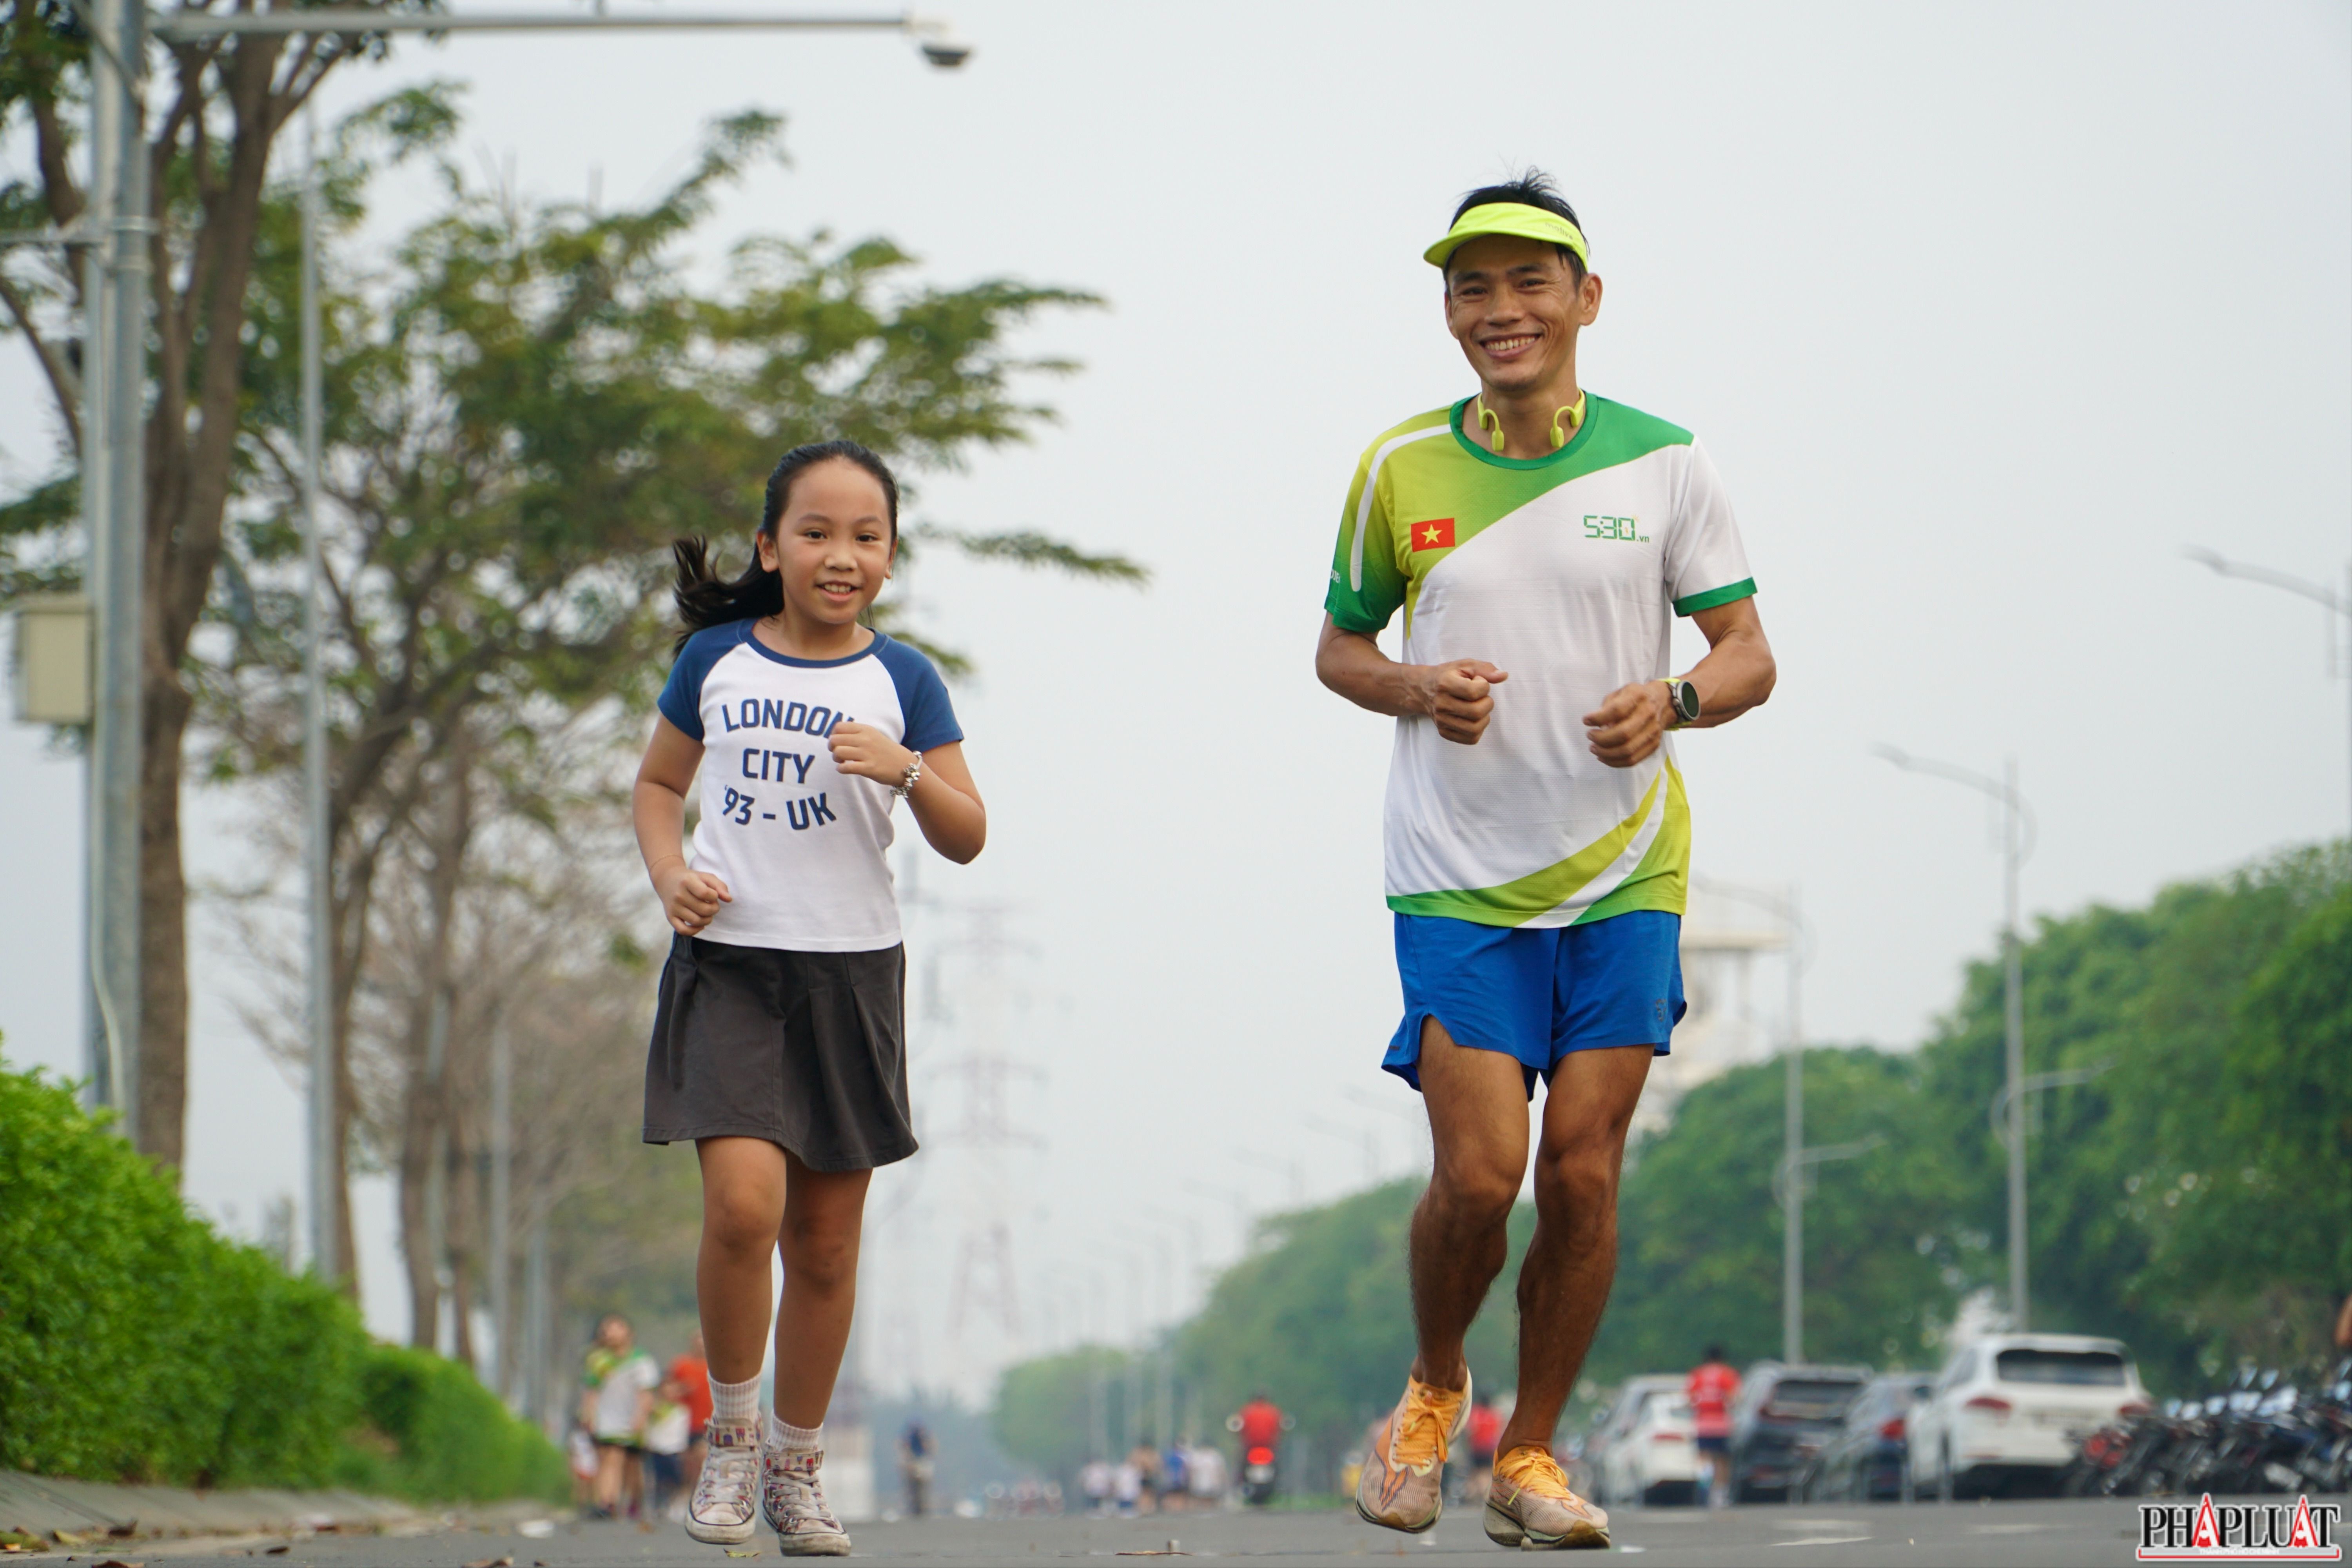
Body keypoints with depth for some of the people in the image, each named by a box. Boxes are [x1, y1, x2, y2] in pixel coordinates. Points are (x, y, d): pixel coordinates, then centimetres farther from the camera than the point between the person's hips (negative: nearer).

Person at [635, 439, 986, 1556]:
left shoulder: (901, 680, 3)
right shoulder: (716, 659, 4)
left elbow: (967, 839, 1)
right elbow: (658, 784, 18)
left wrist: (907, 769, -19)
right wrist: (669, 874, -1)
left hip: (851, 972, 1)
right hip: (728, 962, -1)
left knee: (826, 1244, 5)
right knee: (743, 1204, -19)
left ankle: (796, 1466, 22)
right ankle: (730, 1432, 2)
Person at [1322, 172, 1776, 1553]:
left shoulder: (1663, 463, 0)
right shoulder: (1400, 470, 1)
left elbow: (1748, 656, 4)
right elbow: (1340, 646, 13)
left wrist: (1671, 700, -17)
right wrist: (1414, 690, -9)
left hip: (1624, 874, 1)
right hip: (1457, 880, -1)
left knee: (1584, 1171, -2)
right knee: (1480, 1173, -10)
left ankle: (1532, 1453, 15)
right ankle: (1434, 1389, 20)